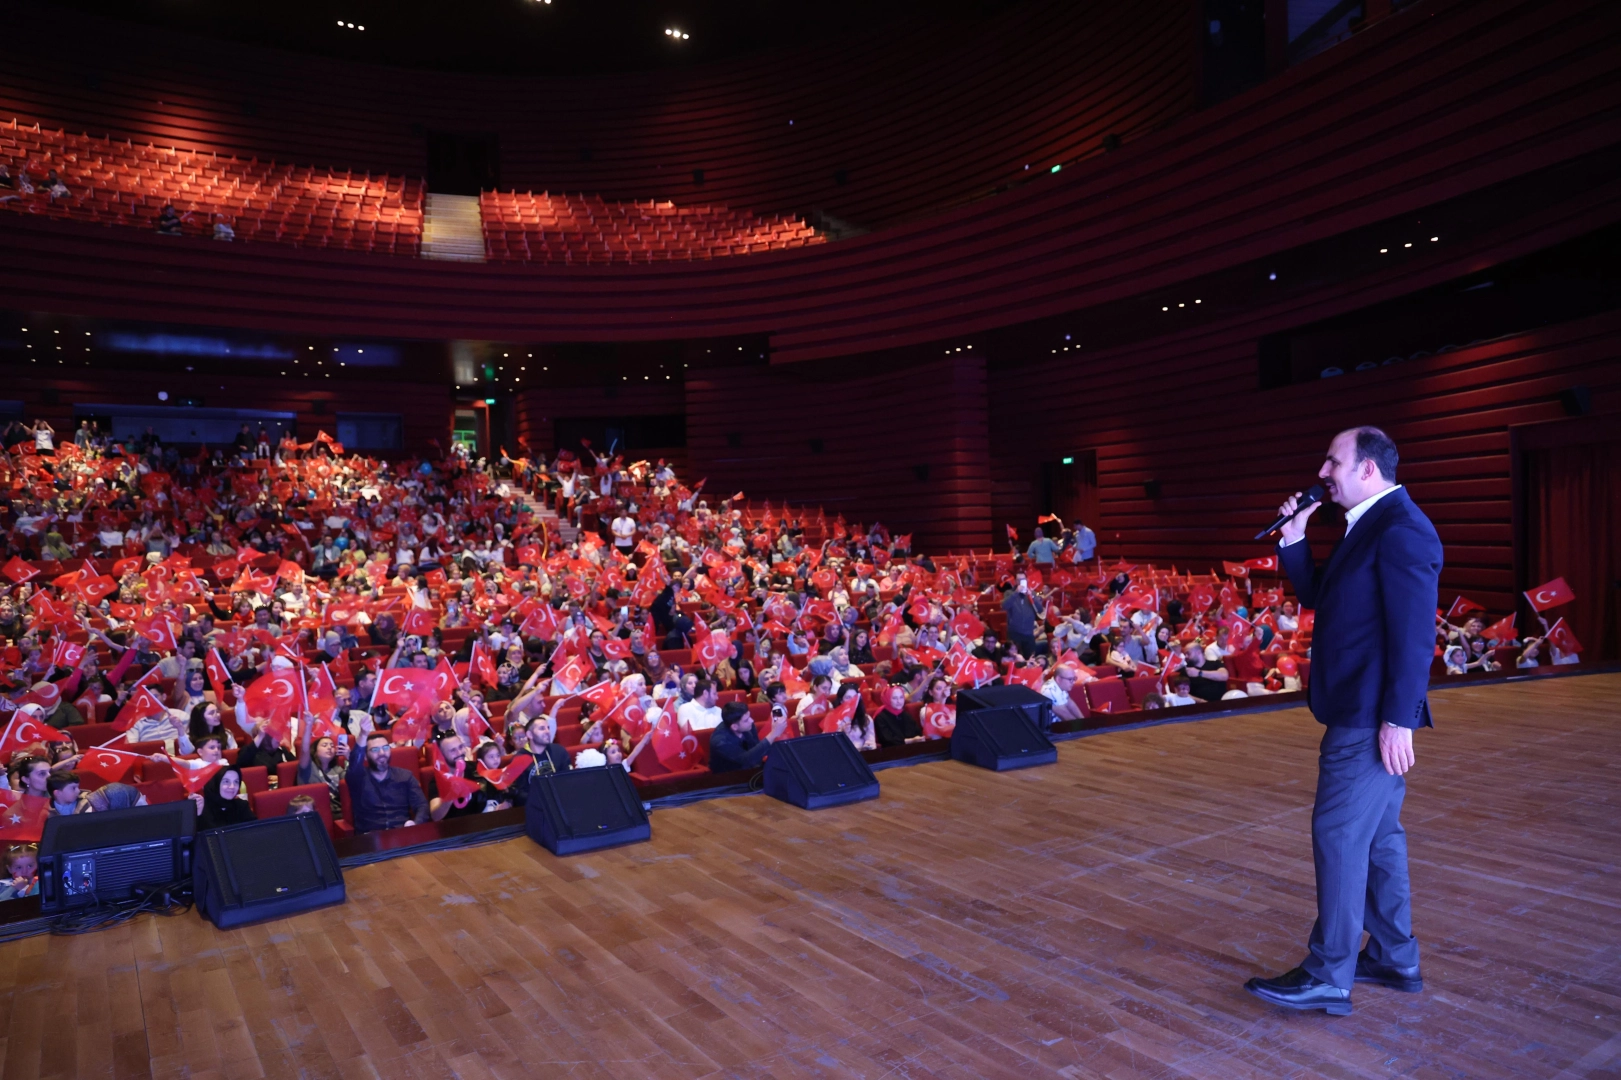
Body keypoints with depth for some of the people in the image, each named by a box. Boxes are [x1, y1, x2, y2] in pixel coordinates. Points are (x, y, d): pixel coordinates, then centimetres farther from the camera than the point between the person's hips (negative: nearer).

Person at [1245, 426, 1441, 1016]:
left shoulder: (1401, 530, -17)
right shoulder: (1367, 527, 14)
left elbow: (1415, 634, -22)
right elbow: (1316, 597, 18)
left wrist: (1397, 721, -23)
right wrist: (1294, 539, 5)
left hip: (1372, 719, -10)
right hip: (1359, 715, 10)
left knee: (1339, 835, -5)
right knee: (1378, 835, 18)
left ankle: (1328, 977, 5)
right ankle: (1395, 958, 31)